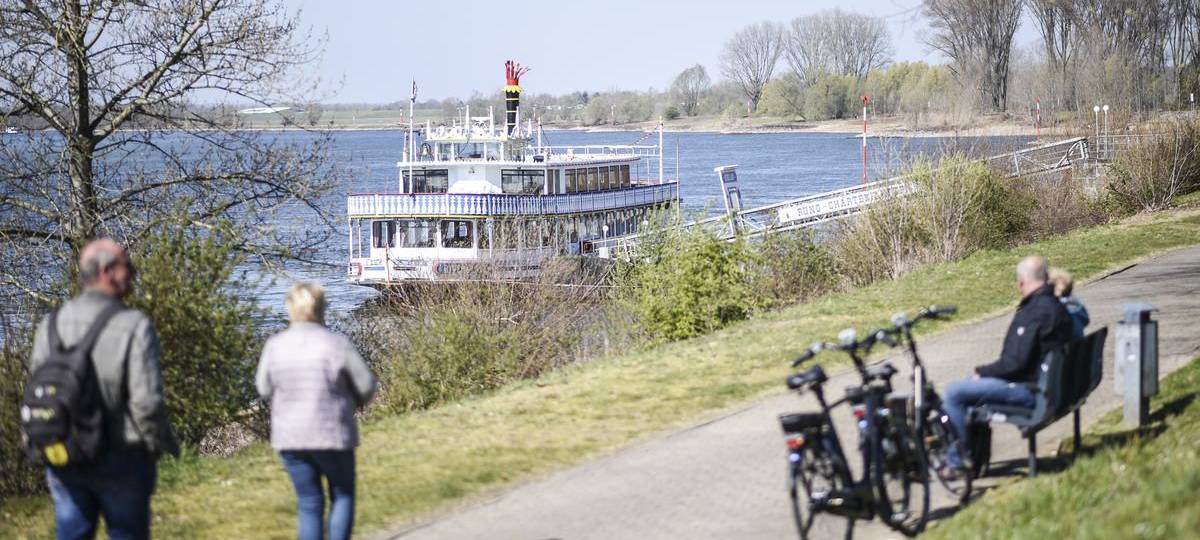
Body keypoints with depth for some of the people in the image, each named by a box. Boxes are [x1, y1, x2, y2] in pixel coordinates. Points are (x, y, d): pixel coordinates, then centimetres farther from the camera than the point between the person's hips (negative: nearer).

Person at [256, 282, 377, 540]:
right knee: (342, 497, 17)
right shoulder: (337, 344, -14)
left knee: (309, 504, 13)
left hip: (289, 436, 3)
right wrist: (353, 401, 15)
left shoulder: (274, 346, -5)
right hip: (332, 435, -3)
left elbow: (265, 388, 7)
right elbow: (366, 386, -7)